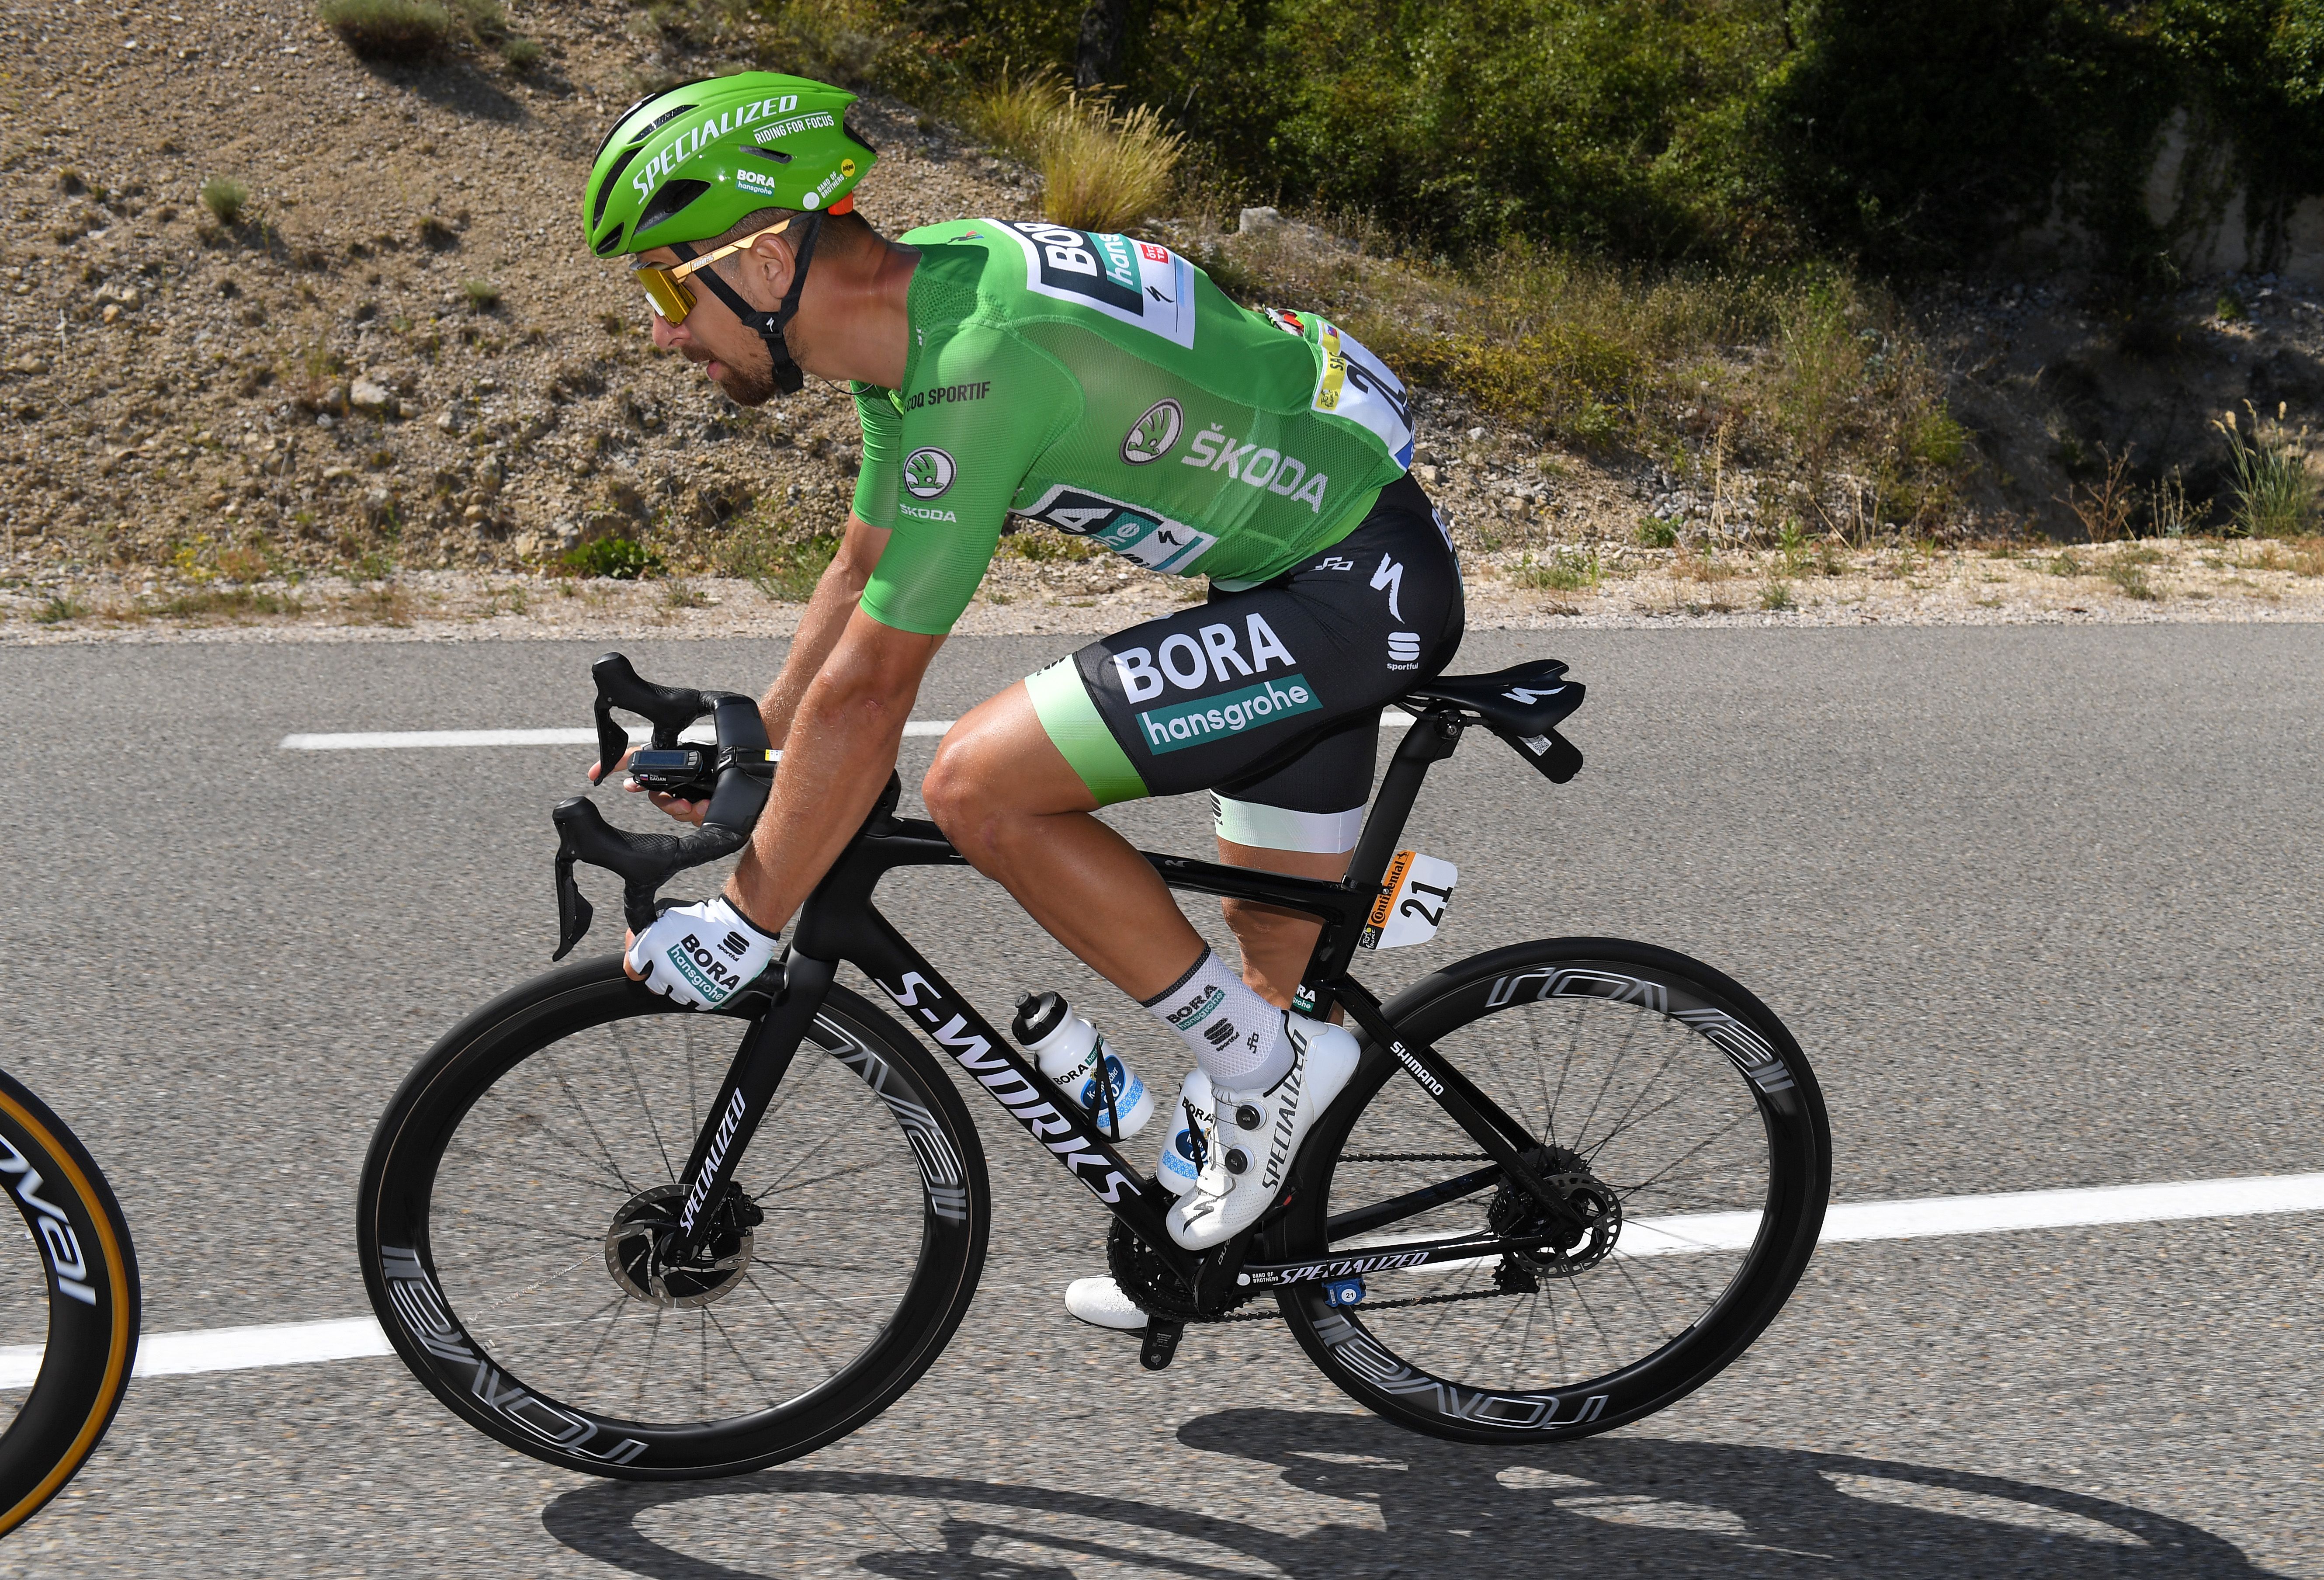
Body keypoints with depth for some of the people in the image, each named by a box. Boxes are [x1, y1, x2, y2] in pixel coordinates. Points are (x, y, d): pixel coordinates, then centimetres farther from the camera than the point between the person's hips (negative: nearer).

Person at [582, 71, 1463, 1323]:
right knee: (1279, 954, 19)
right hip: (1328, 555, 10)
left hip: (1358, 591, -10)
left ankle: (1260, 1061, -4)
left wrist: (743, 925, -17)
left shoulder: (978, 367, -29)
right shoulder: (917, 297, 1)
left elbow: (867, 696, -26)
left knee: (979, 786, -17)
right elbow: (867, 569, 15)